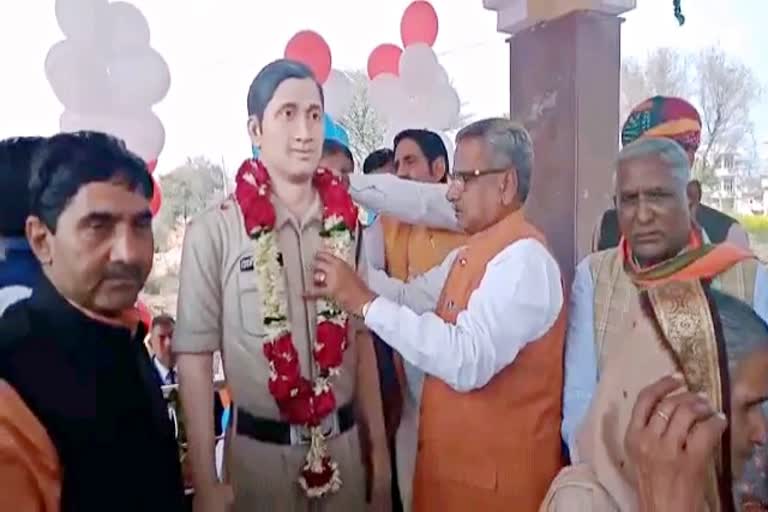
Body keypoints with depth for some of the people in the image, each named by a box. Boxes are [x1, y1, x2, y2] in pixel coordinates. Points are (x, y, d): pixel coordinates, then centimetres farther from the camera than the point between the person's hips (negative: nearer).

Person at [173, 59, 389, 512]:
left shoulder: (348, 224, -1)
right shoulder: (213, 232, -14)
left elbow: (361, 338, 5)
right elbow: (195, 356, -9)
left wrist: (379, 446, 8)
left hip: (343, 444, 4)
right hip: (259, 450, -3)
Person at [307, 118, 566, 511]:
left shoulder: (523, 259, -22)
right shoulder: (469, 254, 11)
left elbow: (468, 362, -32)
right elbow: (410, 297, 5)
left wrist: (365, 302, -30)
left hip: (496, 473, -8)